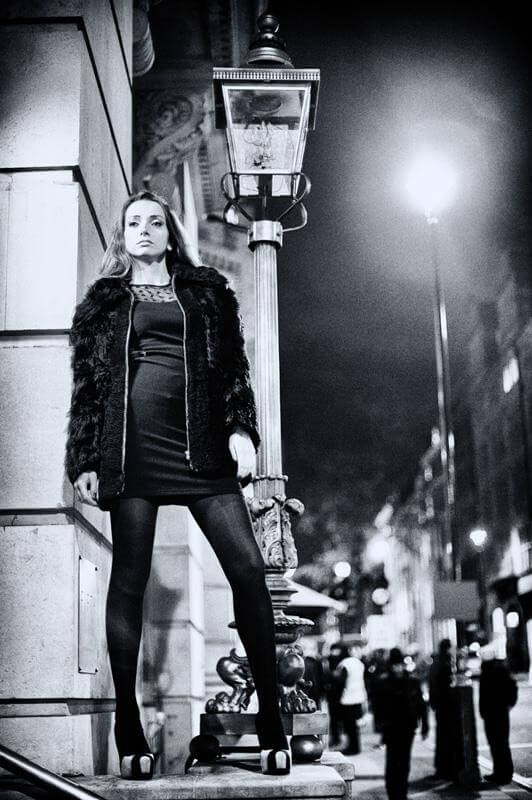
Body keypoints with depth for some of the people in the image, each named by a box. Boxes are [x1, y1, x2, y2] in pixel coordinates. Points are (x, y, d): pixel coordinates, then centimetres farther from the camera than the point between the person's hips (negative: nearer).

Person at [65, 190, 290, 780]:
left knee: (247, 566, -10)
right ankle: (129, 734, 5)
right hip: (131, 444, 0)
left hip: (199, 443, 1)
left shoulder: (207, 292, 18)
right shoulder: (103, 301, 16)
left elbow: (233, 368, 13)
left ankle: (271, 722, -3)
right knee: (129, 580, -1)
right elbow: (86, 384, 11)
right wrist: (83, 461, 2)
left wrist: (240, 429, -3)